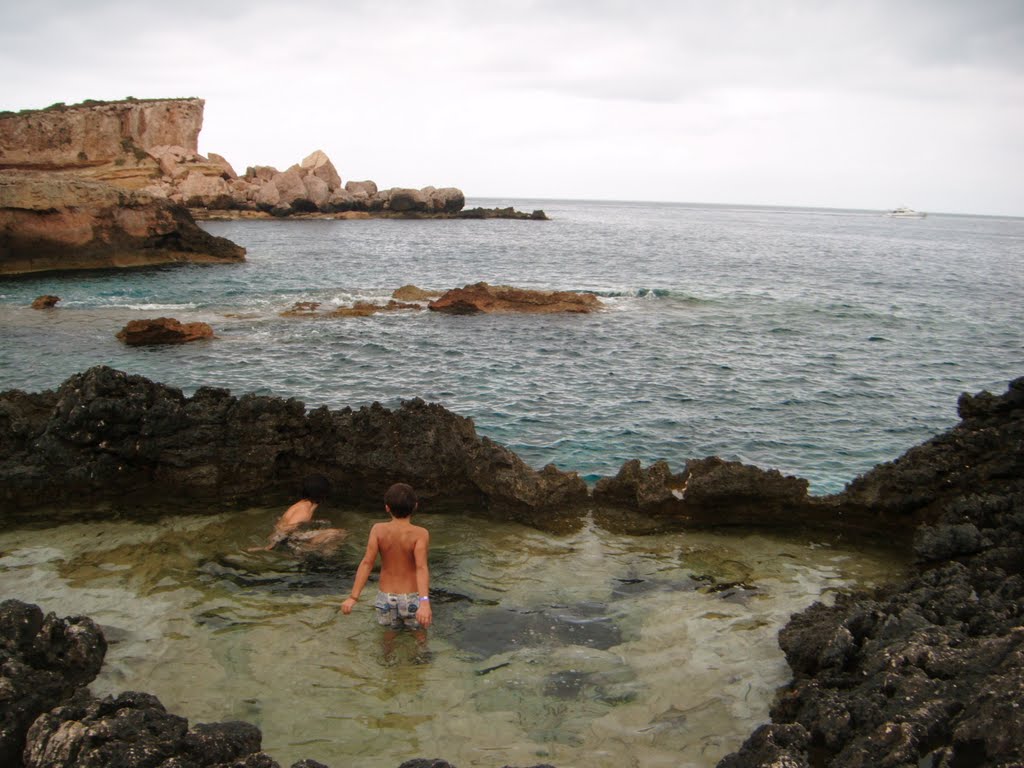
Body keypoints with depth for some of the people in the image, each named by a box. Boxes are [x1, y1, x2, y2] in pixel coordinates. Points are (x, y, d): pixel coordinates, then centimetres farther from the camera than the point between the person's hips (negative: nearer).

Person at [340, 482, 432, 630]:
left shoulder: (378, 529, -9)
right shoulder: (420, 533, -16)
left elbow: (367, 563, -19)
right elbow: (421, 568, -29)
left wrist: (353, 598, -22)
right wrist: (425, 603, -41)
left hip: (386, 599, 2)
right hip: (412, 600, -2)